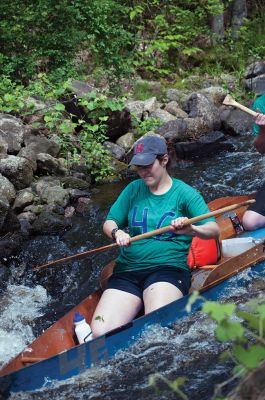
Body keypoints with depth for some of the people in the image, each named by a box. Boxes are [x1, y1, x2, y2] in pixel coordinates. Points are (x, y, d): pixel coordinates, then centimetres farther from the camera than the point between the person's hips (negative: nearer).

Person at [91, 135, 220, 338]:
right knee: (102, 332, -18)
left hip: (169, 268, -3)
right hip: (127, 270, 4)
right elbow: (109, 222, 15)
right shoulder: (134, 189, 14)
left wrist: (192, 230, -32)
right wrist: (117, 232, -10)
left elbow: (214, 230, -9)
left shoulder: (184, 193, 1)